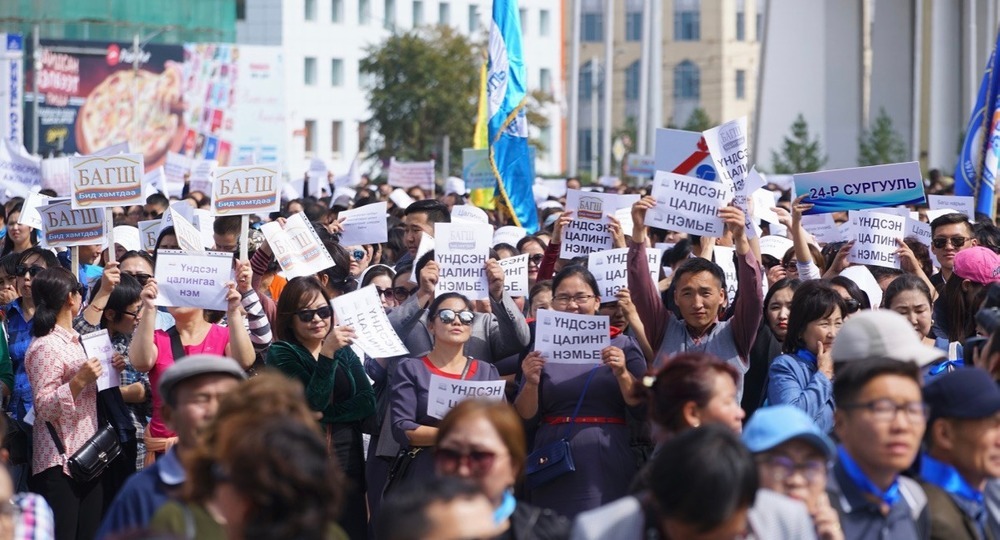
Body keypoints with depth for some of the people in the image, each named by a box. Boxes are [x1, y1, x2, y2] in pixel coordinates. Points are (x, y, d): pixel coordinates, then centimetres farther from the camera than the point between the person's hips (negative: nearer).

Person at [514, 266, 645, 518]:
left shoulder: (621, 345, 4)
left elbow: (641, 408, -2)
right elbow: (526, 417, 5)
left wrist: (622, 374, -18)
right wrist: (531, 383, -13)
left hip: (607, 462, -1)